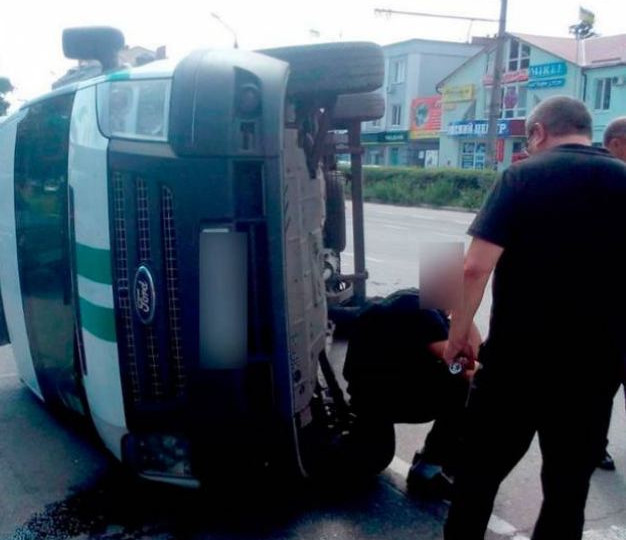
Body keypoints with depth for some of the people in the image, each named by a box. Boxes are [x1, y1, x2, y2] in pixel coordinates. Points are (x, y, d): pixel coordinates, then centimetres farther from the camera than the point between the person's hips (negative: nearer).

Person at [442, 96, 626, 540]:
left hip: (517, 357, -2)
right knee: (569, 485, 16)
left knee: (479, 470, 14)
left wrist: (458, 334, -3)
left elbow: (477, 267, -14)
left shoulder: (523, 176, -5)